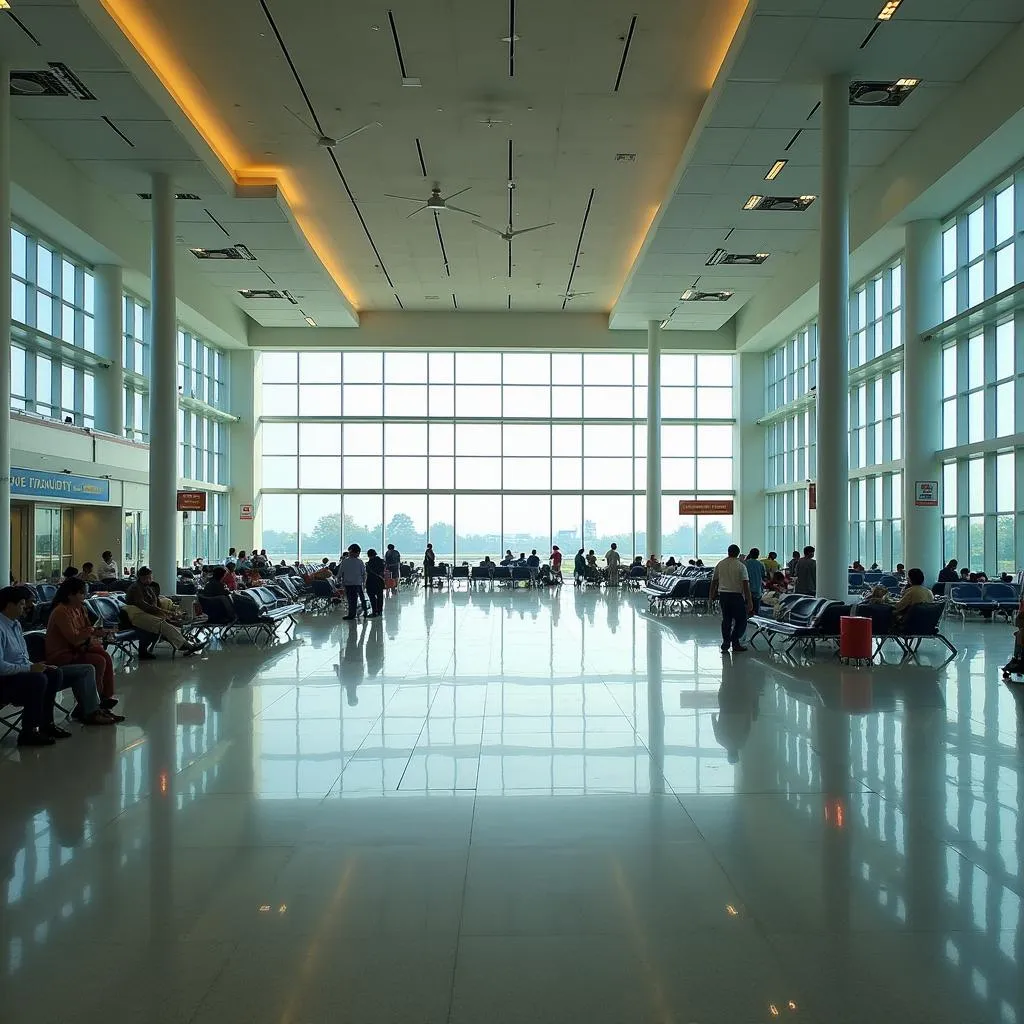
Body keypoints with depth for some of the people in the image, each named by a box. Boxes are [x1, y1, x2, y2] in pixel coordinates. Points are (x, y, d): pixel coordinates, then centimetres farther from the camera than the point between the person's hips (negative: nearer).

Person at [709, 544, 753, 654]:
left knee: (726, 620, 12)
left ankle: (725, 645, 10)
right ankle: (735, 642, -2)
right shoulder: (741, 566, -5)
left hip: (723, 594, 4)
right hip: (736, 595, -4)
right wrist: (749, 601, -8)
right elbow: (746, 584, -10)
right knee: (741, 620, 7)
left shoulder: (720, 565, 7)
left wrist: (711, 596, 24)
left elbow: (714, 581, 12)